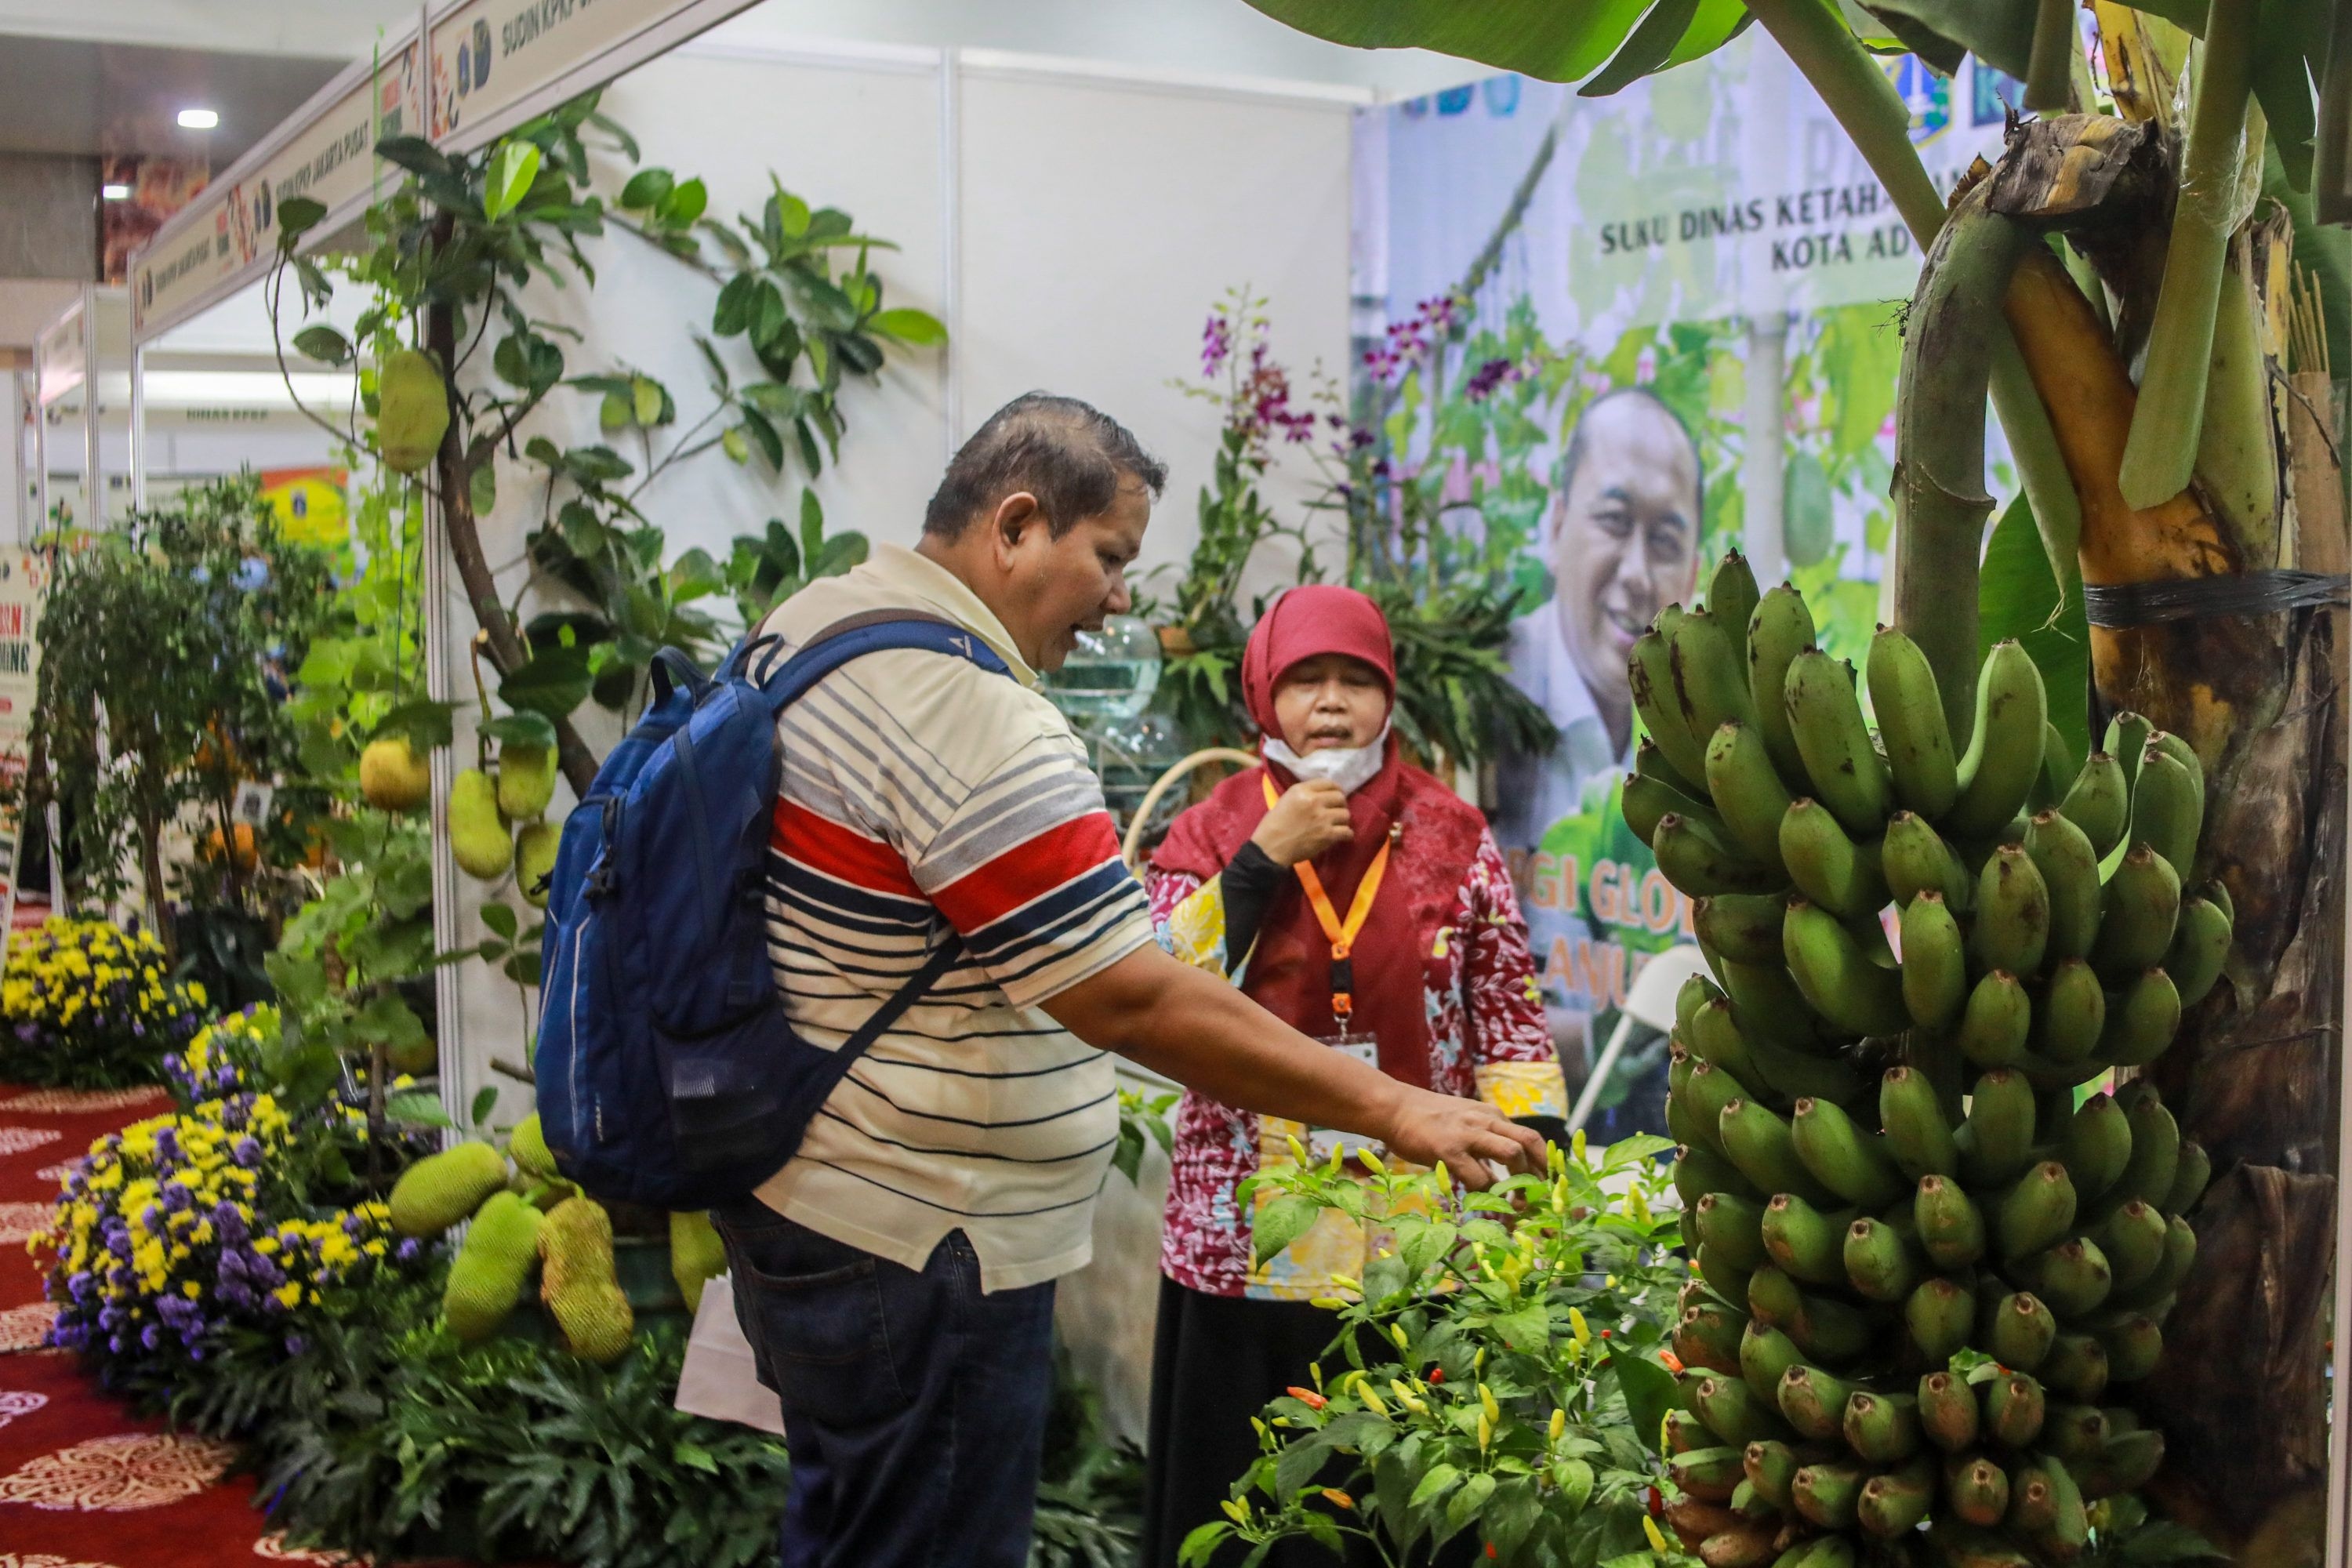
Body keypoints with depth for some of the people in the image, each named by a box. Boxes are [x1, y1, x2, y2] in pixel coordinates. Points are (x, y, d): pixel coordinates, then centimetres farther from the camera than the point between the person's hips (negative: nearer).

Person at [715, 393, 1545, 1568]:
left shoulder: (810, 618, 6)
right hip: (910, 1251, -10)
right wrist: (1392, 1108, -22)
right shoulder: (979, 722, -26)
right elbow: (1135, 1002, -28)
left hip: (795, 1194, 10)